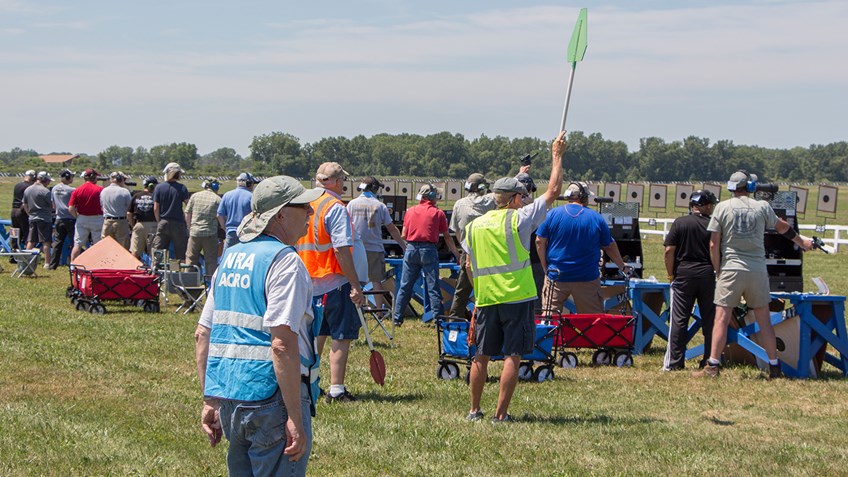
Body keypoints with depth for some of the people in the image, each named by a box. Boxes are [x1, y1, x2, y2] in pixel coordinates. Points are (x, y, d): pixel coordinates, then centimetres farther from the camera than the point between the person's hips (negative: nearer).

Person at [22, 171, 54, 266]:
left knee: (31, 241, 12)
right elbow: (52, 205, -10)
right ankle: (47, 263, -4)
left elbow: (25, 206, 16)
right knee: (46, 241, -3)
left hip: (32, 218, 6)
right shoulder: (45, 191, -13)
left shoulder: (27, 190, 8)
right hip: (44, 218, -6)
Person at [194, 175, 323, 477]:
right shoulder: (285, 262, -12)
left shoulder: (230, 257, 13)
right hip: (271, 399, -8)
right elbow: (282, 344, -21)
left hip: (227, 398, 8)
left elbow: (202, 335, 15)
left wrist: (210, 401, 19)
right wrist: (296, 418, -20)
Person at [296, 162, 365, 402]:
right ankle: (336, 390, -2)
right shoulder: (335, 208, -14)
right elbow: (341, 249, -21)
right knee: (342, 337, -1)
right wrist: (356, 286, -19)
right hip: (334, 283, -7)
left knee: (317, 334, 19)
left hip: (309, 283, 7)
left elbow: (295, 246, 13)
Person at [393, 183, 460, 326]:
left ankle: (397, 318, 13)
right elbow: (447, 237, 4)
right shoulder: (438, 213, 1)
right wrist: (457, 255, 12)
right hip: (428, 249, -3)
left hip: (411, 249, 3)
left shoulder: (410, 211, 9)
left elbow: (403, 235, 12)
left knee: (405, 286, 10)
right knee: (433, 287, 0)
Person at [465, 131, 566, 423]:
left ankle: (474, 410, 18)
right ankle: (501, 414, -2)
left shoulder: (474, 226, 9)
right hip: (516, 297, -5)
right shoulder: (518, 219, -6)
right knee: (512, 356, -1)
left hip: (485, 299, 5)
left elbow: (469, 266, 12)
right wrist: (557, 156, 7)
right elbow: (553, 191, -2)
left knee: (481, 356, 13)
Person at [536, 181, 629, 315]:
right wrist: (623, 267, 23)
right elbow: (610, 246, 8)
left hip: (557, 277, 0)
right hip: (587, 279, 0)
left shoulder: (552, 214, -3)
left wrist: (546, 267, 6)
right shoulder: (597, 218, 0)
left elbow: (540, 242, -4)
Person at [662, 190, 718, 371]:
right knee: (710, 320, 9)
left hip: (684, 274, 0)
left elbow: (669, 251, -6)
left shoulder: (679, 223, -2)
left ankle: (674, 362, -1)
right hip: (707, 274, 0)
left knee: (679, 319, 1)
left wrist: (671, 274, 4)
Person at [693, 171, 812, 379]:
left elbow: (713, 245, -4)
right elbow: (783, 228, 22)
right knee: (764, 321, 9)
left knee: (721, 319, -1)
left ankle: (712, 366, -5)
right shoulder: (762, 207, 4)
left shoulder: (722, 207, 0)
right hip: (757, 270, 2)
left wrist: (718, 271, 8)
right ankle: (774, 367, 14)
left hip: (731, 269, -2)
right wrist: (802, 242, 40)